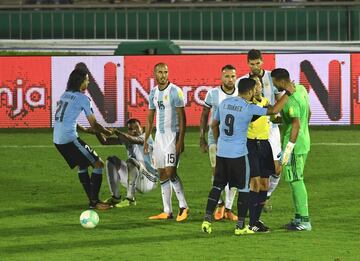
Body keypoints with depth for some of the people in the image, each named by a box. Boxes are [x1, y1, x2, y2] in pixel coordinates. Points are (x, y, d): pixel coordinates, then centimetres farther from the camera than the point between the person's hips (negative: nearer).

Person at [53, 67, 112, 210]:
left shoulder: (65, 95, 16)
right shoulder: (82, 98, -7)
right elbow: (94, 125, -6)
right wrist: (108, 132, 10)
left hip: (57, 139, 9)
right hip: (70, 138, -9)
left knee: (82, 166, 23)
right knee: (99, 164, -1)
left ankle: (92, 200, 22)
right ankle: (94, 202, -3)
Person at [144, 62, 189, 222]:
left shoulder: (175, 91, -9)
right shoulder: (153, 93, 11)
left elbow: (182, 117, -12)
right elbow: (150, 118, 19)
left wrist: (181, 140, -18)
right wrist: (146, 140, 15)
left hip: (172, 135, -7)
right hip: (159, 136, 7)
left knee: (170, 172, -14)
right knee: (162, 174, 6)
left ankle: (183, 207, -4)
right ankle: (167, 212, 9)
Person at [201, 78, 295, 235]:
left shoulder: (224, 103, 6)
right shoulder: (249, 108, -11)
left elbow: (214, 125, 16)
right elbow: (274, 110, -14)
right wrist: (288, 93, -3)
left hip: (221, 152, 5)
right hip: (238, 154, -5)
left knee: (217, 186, 12)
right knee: (244, 188, 7)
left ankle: (207, 219, 4)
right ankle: (240, 225, 7)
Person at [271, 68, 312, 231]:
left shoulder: (291, 100, -22)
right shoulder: (301, 89, 7)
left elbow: (296, 124, -27)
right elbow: (308, 113, 18)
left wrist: (288, 149, -25)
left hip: (295, 145, -10)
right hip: (304, 143, 10)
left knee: (296, 181, -5)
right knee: (296, 181, 16)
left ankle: (304, 221, -3)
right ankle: (299, 218, 21)